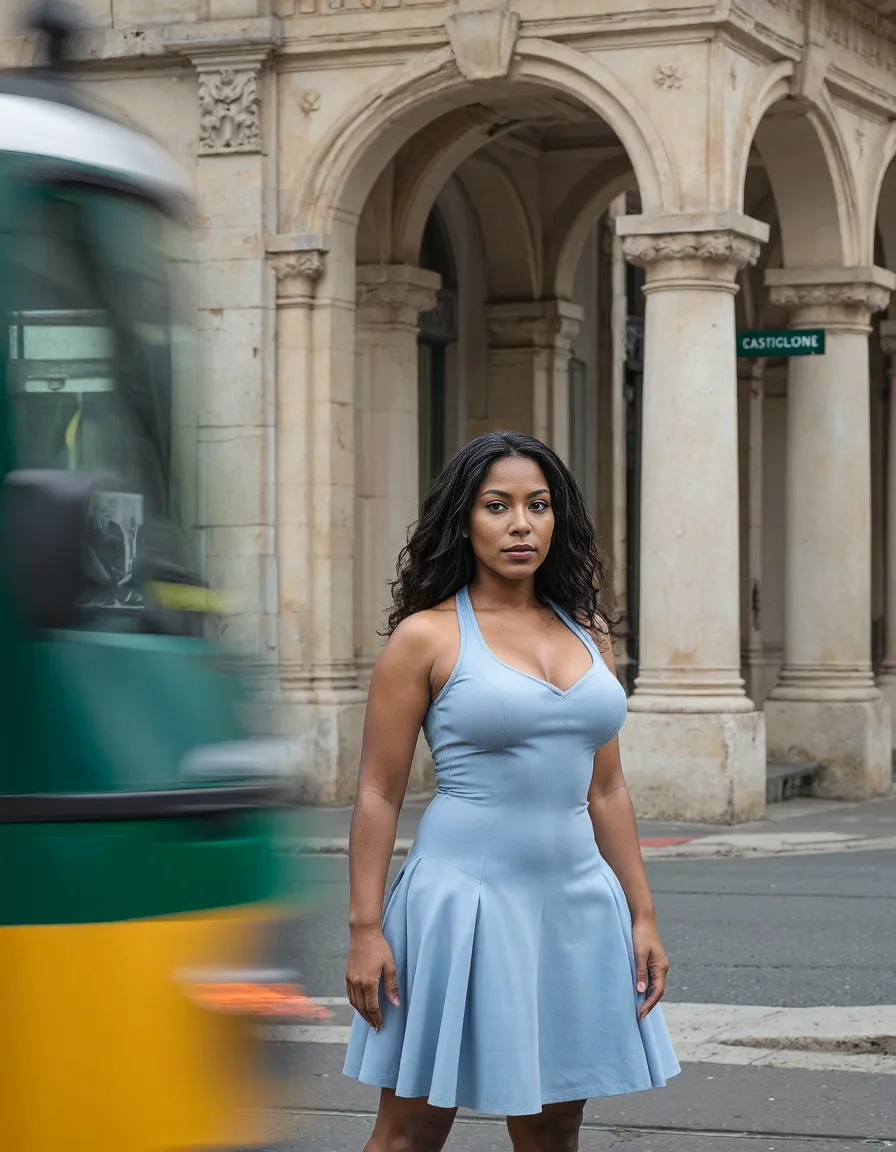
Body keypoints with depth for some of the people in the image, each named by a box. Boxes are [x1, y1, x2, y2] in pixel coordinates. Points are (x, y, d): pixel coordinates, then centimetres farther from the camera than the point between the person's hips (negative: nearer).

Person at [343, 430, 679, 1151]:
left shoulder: (586, 632, 11)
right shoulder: (426, 636, -4)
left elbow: (606, 789, 15)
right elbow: (379, 794, -4)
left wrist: (642, 914, 10)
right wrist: (365, 928, -10)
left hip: (575, 901, 5)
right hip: (466, 896, -5)